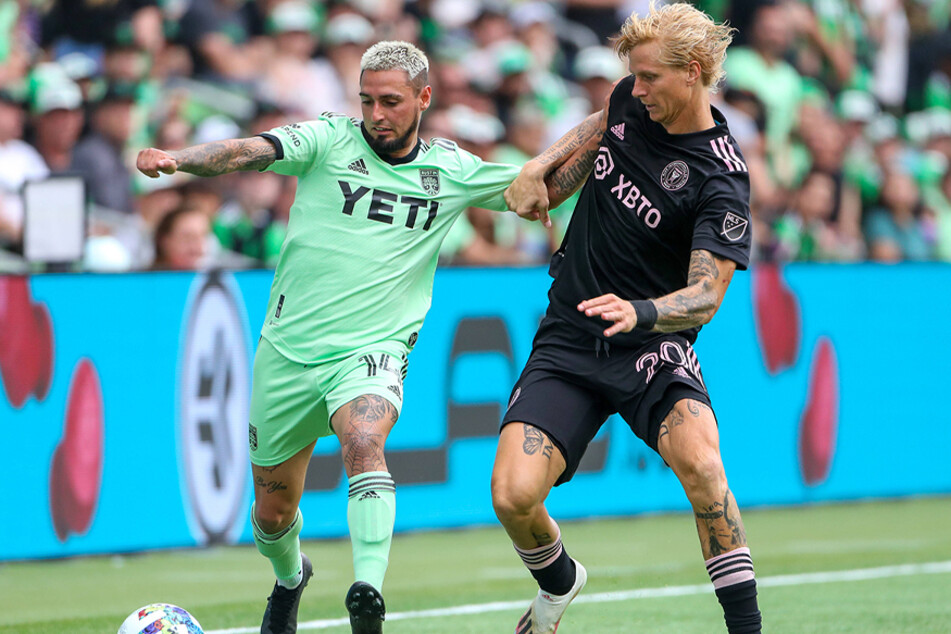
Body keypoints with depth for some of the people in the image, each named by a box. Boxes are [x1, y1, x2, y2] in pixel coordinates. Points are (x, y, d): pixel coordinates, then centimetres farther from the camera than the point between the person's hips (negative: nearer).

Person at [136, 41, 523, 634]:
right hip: (289, 352, 1)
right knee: (273, 509, 11)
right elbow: (249, 152, -17)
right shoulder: (328, 140, -2)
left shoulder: (451, 169, 6)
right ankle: (290, 578, 45)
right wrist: (177, 159, -35)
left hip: (371, 351, -1)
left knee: (364, 441, -34)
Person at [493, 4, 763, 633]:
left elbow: (706, 296, -22)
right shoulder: (632, 101, 1)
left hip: (652, 347, -5)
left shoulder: (721, 178, -17)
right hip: (566, 344, 5)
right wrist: (541, 167, 12)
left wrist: (640, 313, -41)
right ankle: (559, 583, 23)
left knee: (699, 461, -34)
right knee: (513, 497, -12)